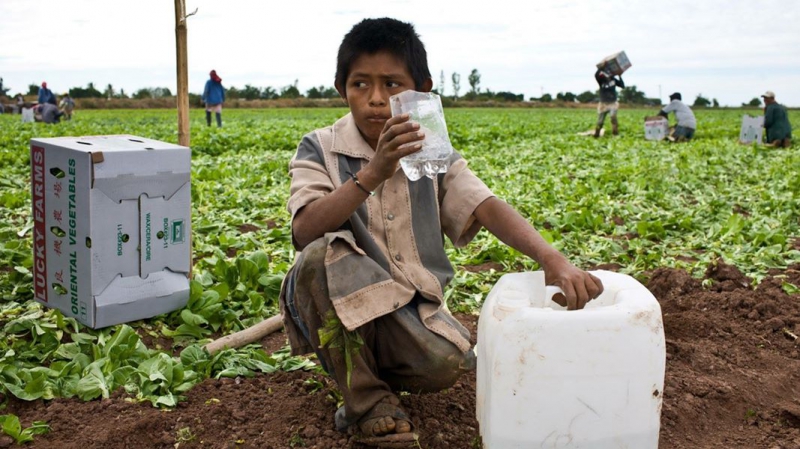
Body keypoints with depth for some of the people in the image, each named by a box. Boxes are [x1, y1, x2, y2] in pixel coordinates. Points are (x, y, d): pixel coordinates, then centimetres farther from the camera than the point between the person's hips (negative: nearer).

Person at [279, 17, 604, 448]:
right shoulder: (319, 149, -7)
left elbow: (488, 208, -14)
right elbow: (305, 233, -23)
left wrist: (552, 258, -31)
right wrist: (372, 174, -35)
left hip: (410, 308, 2)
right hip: (336, 300, -1)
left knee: (445, 363, -29)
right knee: (325, 254, -34)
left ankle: (378, 367, 10)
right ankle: (366, 400, -13)